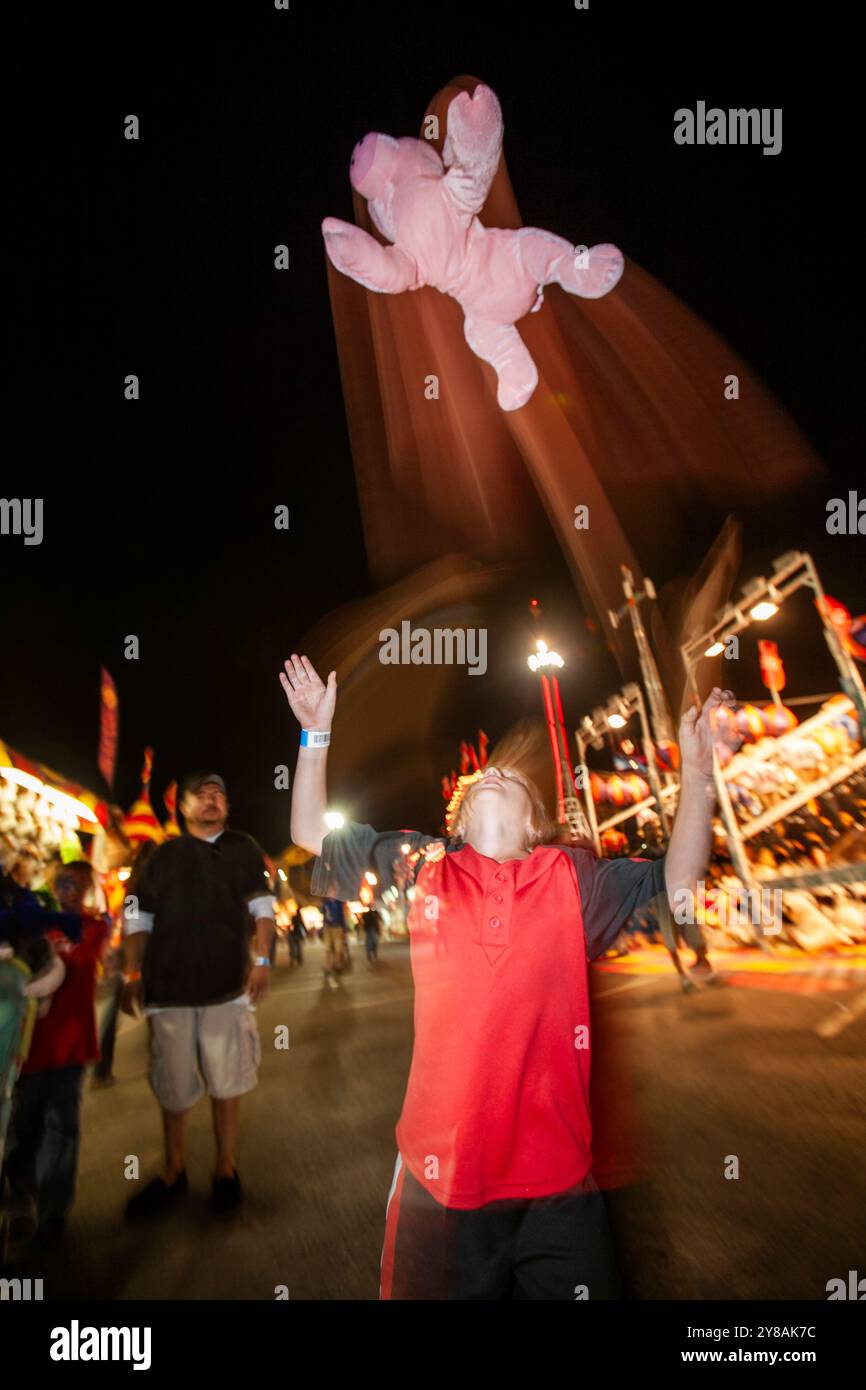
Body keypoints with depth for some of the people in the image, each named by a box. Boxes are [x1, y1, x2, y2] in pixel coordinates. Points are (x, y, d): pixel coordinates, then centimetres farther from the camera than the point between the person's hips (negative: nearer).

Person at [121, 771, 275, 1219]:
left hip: (227, 985, -1)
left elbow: (262, 909, 6)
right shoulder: (165, 855, 9)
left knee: (226, 1082, 4)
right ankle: (173, 1173, 26)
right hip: (169, 985, 1)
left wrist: (262, 961, -5)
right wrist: (134, 975, 0)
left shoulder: (243, 849, 9)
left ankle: (225, 1170, 21)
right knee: (172, 1085, 8)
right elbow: (139, 919, 8)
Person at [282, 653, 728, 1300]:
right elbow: (311, 833, 10)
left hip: (559, 1180, 1)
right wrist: (317, 734, 2)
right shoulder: (418, 868, 3)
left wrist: (696, 770, -7)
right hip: (440, 1178, 0)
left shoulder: (574, 878, 3)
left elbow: (677, 882, 4)